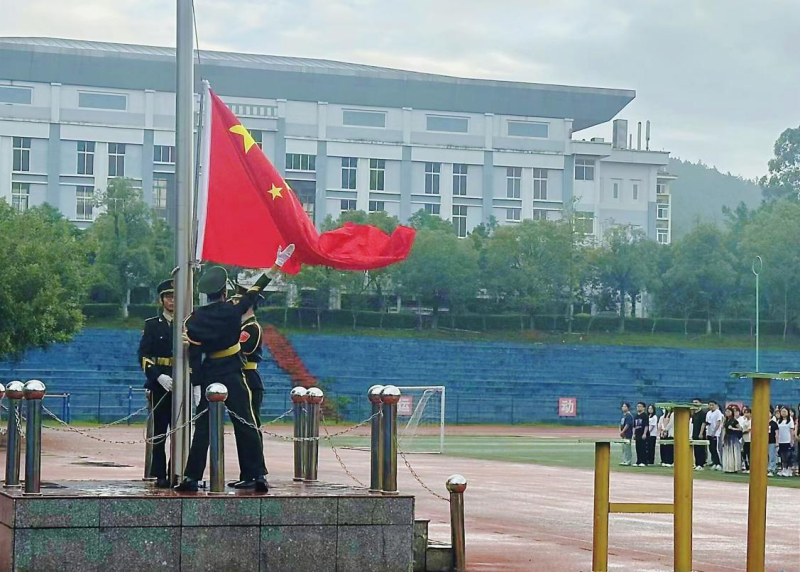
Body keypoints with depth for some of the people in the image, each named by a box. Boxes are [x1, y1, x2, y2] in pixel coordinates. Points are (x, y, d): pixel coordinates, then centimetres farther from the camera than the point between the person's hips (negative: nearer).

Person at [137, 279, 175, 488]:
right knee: (159, 431, 0)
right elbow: (144, 356, -1)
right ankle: (160, 476, 3)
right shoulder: (152, 325, 6)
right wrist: (159, 377, -15)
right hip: (159, 384, -1)